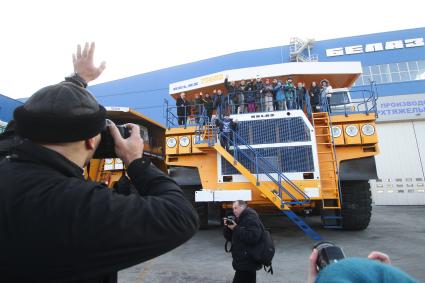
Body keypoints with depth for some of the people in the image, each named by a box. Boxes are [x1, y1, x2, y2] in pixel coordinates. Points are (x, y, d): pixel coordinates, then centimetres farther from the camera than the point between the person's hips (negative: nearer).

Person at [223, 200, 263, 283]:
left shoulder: (251, 218, -15)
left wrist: (236, 229, -25)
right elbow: (229, 237, 13)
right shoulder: (239, 219, 13)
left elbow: (253, 237, -30)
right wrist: (227, 227, -6)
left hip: (247, 263, -9)